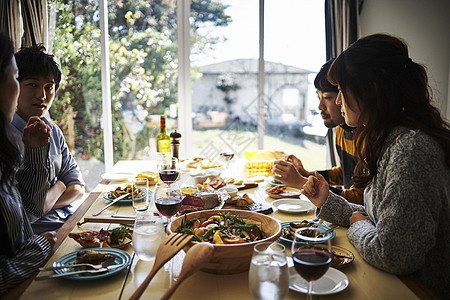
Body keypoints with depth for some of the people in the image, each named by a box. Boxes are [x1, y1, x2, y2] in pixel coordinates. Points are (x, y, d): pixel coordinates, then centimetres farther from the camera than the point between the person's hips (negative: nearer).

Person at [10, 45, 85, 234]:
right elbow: (30, 214, -19)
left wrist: (43, 205, -10)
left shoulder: (53, 130, 9)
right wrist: (59, 186, -1)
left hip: (67, 219, 7)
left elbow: (77, 188, 8)